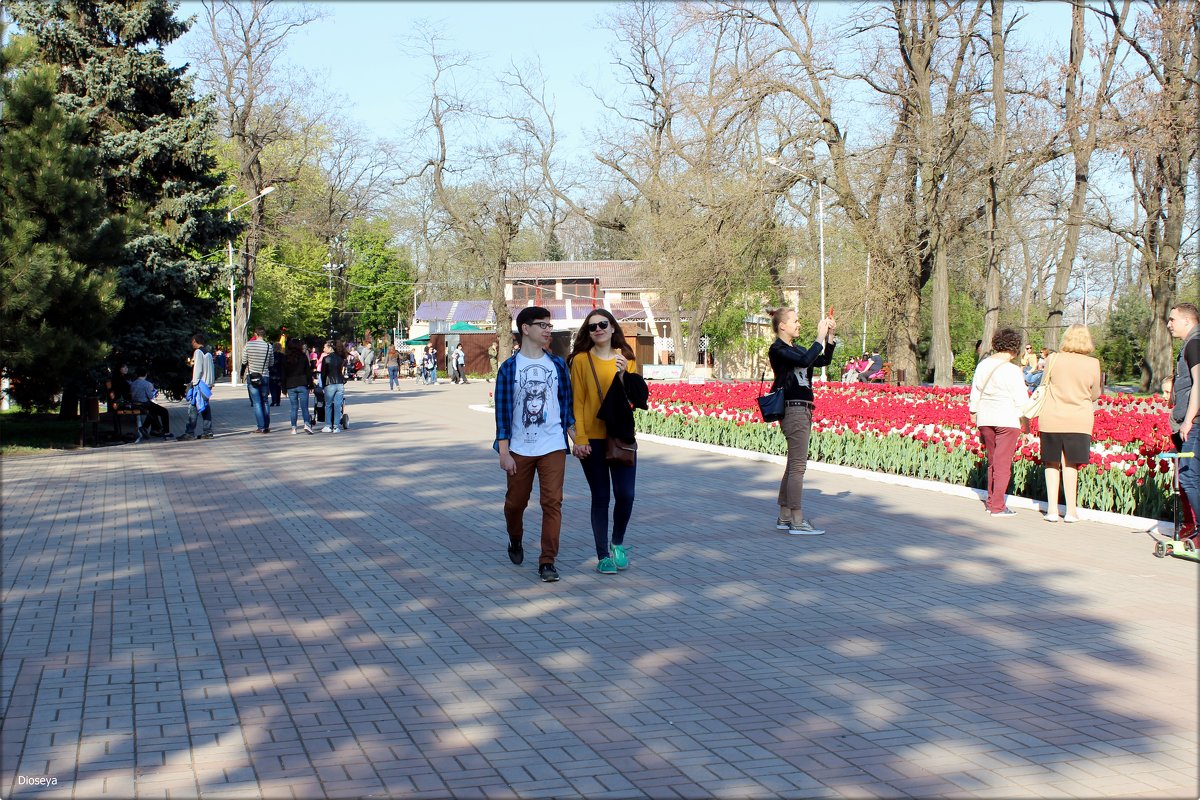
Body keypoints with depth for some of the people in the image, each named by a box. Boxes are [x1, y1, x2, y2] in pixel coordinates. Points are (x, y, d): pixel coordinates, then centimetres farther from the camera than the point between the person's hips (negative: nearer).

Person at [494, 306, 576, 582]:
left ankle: (547, 561, -3)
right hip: (519, 448, -1)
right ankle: (515, 542, 40)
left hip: (553, 447, 1)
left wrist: (576, 439, 6)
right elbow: (502, 410, -6)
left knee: (552, 502, -7)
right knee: (516, 501, 11)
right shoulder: (509, 367, -4)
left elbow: (567, 404, 11)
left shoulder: (557, 364, 4)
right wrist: (504, 452, -10)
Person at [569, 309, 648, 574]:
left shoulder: (626, 358, 8)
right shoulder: (581, 360, -1)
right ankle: (603, 555, 12)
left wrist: (624, 376, -15)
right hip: (593, 439, -2)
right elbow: (577, 402, -3)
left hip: (622, 436, 2)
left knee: (625, 495, -3)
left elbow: (638, 397, 1)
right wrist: (580, 438, -9)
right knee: (600, 497, 2)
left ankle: (618, 544, 22)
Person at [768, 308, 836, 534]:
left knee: (793, 465, 13)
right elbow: (805, 360, -24)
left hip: (803, 410, 10)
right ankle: (797, 521, -9)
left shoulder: (794, 349, 18)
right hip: (793, 411, -10)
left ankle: (784, 517, 18)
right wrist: (820, 337, -16)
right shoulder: (778, 349, -10)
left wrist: (830, 336, 9)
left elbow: (823, 361, 18)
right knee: (798, 466, -10)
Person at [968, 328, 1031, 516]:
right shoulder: (1012, 370, -14)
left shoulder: (982, 365, 5)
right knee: (1003, 463, -2)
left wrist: (974, 412, 25)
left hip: (985, 418, 6)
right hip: (1007, 419, -6)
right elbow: (1021, 399, -10)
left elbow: (975, 392, 14)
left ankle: (991, 501, 20)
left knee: (992, 461, 17)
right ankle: (997, 506, -1)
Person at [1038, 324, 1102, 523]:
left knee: (1052, 464, 10)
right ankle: (1071, 511, 9)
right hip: (1079, 421, 0)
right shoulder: (1092, 364, -4)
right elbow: (1094, 395, 7)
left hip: (1051, 419, 0)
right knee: (1070, 465, 8)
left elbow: (1043, 387, 7)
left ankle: (1052, 509, 7)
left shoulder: (1053, 360, -4)